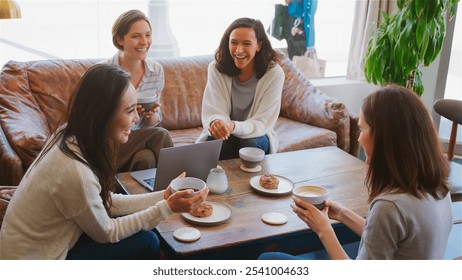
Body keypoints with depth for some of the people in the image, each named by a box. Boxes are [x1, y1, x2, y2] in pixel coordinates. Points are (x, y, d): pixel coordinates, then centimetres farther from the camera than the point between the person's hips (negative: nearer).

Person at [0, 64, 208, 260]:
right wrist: (167, 208, -15)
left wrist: (162, 197, -4)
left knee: (141, 230, 5)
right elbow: (107, 233, -16)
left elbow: (106, 202, 1)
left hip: (45, 244, 8)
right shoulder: (75, 171, -33)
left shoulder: (72, 138, -8)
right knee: (146, 242, -9)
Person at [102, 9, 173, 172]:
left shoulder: (156, 70, 0)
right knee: (160, 136, -25)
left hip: (140, 139, 4)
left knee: (147, 159, -30)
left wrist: (152, 114, -16)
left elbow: (153, 123, 8)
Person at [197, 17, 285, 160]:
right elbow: (213, 112, -15)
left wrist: (233, 126, -40)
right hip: (223, 133, 0)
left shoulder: (274, 74, -16)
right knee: (215, 140, -31)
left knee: (252, 143, -31)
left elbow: (262, 123, -19)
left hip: (255, 136, 0)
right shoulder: (216, 68, -11)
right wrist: (216, 123, -42)